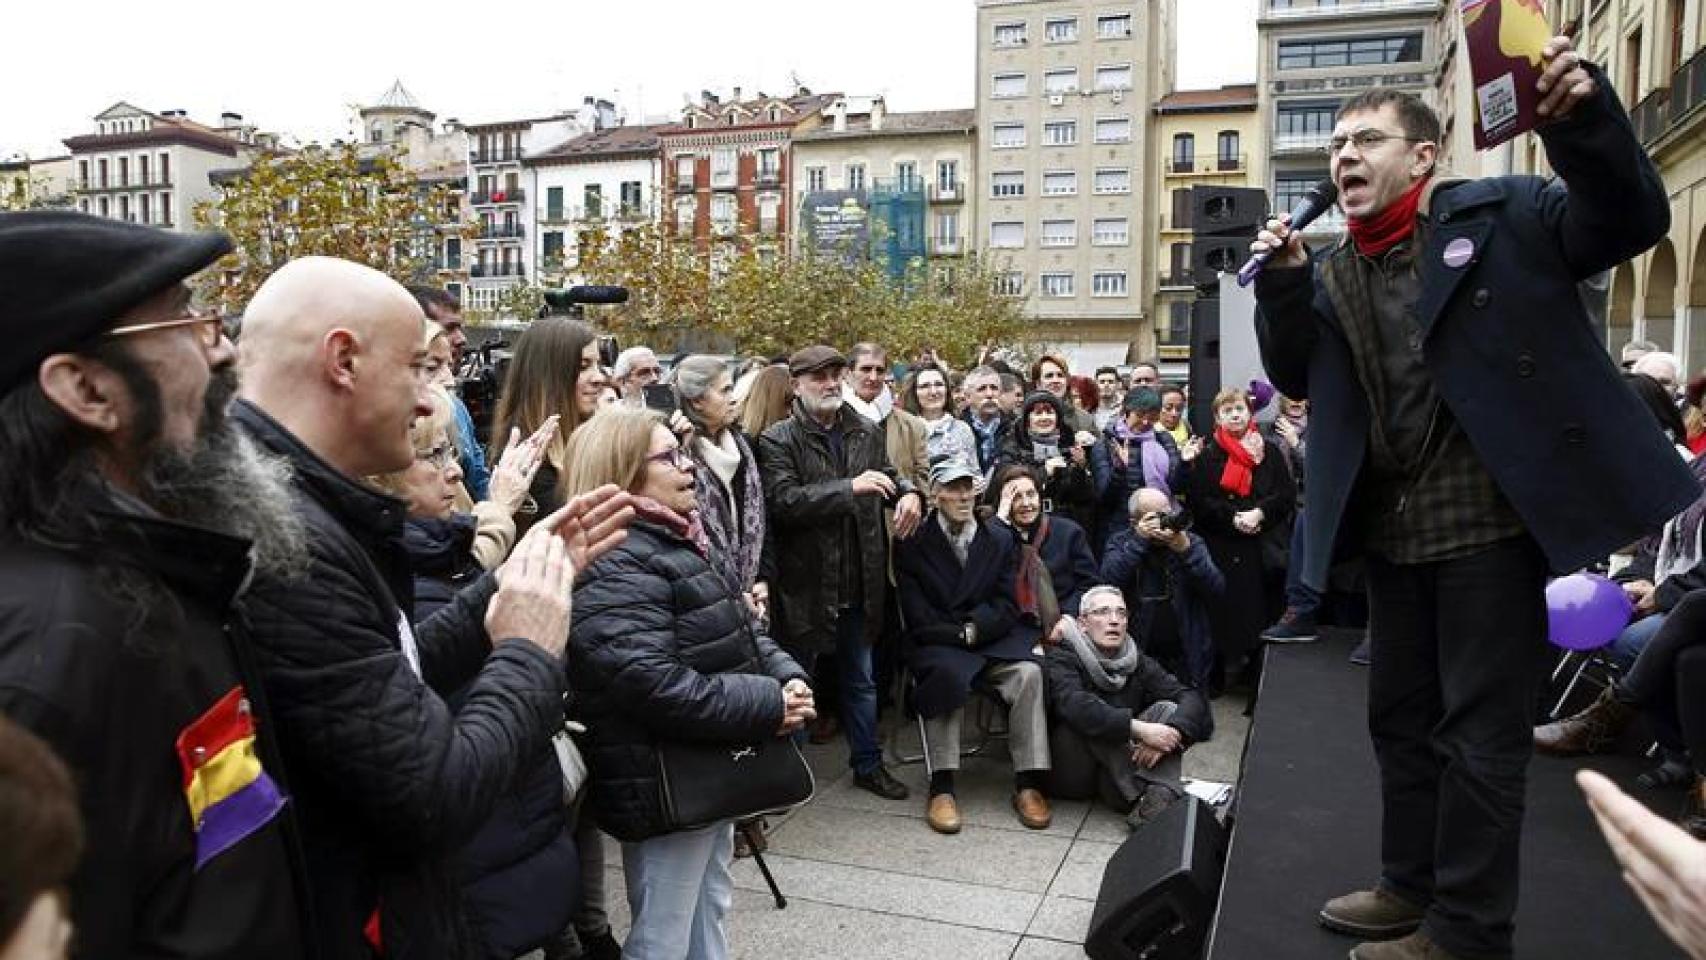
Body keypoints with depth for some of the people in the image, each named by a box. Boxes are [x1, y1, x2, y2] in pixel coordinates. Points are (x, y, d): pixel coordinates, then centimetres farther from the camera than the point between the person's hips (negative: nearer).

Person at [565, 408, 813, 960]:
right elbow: (652, 685, -32)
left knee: (709, 912, 24)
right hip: (666, 789, -10)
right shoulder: (615, 567, -21)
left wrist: (787, 676, -3)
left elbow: (738, 636, 17)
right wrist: (768, 706, -25)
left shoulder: (676, 544, 13)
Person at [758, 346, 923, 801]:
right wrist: (849, 488, -27)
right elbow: (782, 501, -22)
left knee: (860, 680, 19)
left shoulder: (867, 432, 6)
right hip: (804, 583, -5)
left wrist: (909, 492, -6)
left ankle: (868, 764, 35)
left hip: (859, 582, 5)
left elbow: (890, 474, 19)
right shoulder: (778, 439, -10)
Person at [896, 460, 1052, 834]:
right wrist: (959, 634, -12)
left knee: (1028, 673, -26)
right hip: (936, 642, -3)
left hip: (990, 639, 3)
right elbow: (917, 615, -6)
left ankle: (1028, 784, -20)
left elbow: (1006, 606, 4)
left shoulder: (1000, 539, 9)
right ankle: (941, 788, -30)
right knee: (947, 674, -35)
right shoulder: (913, 542, -1)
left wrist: (973, 629, -12)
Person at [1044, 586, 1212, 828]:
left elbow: (1193, 698, -6)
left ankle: (1162, 797, -33)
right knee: (1093, 719, -28)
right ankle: (1141, 798, -31)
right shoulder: (1061, 658, -8)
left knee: (1167, 709, -11)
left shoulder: (1138, 662, 8)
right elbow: (1075, 706, -30)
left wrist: (1171, 734, -27)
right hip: (1072, 775, -4)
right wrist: (1139, 729, -37)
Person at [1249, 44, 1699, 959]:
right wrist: (1283, 285, -6)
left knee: (1480, 730, 1)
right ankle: (1411, 886, 33)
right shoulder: (1332, 273, 12)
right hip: (1393, 532, 6)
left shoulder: (1503, 214, -3)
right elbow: (1297, 379, 9)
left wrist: (1584, 119, -28)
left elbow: (1631, 220, -12)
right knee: (1399, 716, 16)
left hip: (1491, 520, -6)